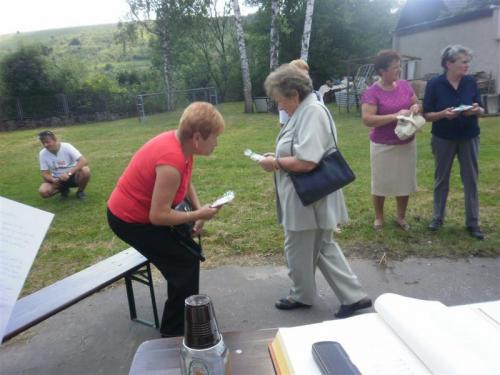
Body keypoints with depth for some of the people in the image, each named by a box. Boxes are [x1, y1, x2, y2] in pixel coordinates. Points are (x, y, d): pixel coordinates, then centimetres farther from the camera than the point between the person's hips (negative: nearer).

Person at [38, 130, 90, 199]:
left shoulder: (66, 147, -17)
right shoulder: (42, 154, -8)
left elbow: (84, 161, -28)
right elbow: (45, 174, -6)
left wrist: (69, 173, -37)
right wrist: (53, 179, -29)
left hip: (72, 176, -3)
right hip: (58, 180, 3)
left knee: (85, 170, -35)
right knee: (43, 191, -26)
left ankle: (80, 191, -5)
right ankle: (64, 189, 7)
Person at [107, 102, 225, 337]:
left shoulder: (182, 142, -7)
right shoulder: (171, 162, -34)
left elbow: (186, 183, 9)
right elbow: (158, 216, -31)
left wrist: (198, 209, -5)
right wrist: (199, 215, -21)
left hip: (147, 210, 9)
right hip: (130, 219, -9)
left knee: (189, 254, 16)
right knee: (185, 265, -9)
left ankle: (186, 315, 35)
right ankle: (175, 334, 8)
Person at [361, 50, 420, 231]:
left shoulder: (405, 85, 2)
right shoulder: (372, 92, -15)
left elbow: (417, 104, 14)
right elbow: (367, 120, -23)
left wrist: (416, 107, -10)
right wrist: (395, 116, -26)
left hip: (407, 144, 5)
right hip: (383, 146, -5)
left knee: (405, 181, 13)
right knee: (381, 182, 7)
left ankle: (401, 216, 31)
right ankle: (378, 217, 26)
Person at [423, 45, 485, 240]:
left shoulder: (471, 82, -3)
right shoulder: (435, 84, -11)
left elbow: (481, 111, 4)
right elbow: (427, 115, -8)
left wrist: (477, 110, -19)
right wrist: (443, 114, -26)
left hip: (469, 138, 2)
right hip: (443, 139, -2)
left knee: (471, 180, 5)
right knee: (441, 179, 10)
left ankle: (473, 223, 16)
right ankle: (437, 217, 25)